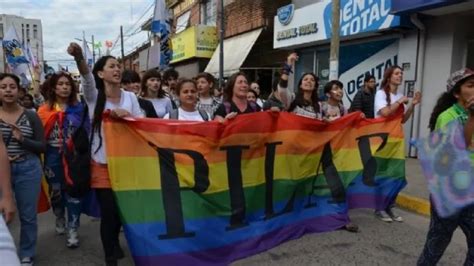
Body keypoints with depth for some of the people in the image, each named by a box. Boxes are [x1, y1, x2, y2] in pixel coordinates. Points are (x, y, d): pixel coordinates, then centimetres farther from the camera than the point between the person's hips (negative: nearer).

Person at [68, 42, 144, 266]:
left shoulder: (130, 97, 5)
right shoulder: (94, 95, -4)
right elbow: (87, 78, -25)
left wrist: (128, 115, -21)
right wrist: (79, 57, -45)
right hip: (102, 163, -3)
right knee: (108, 211, 0)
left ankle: (115, 243, 43)